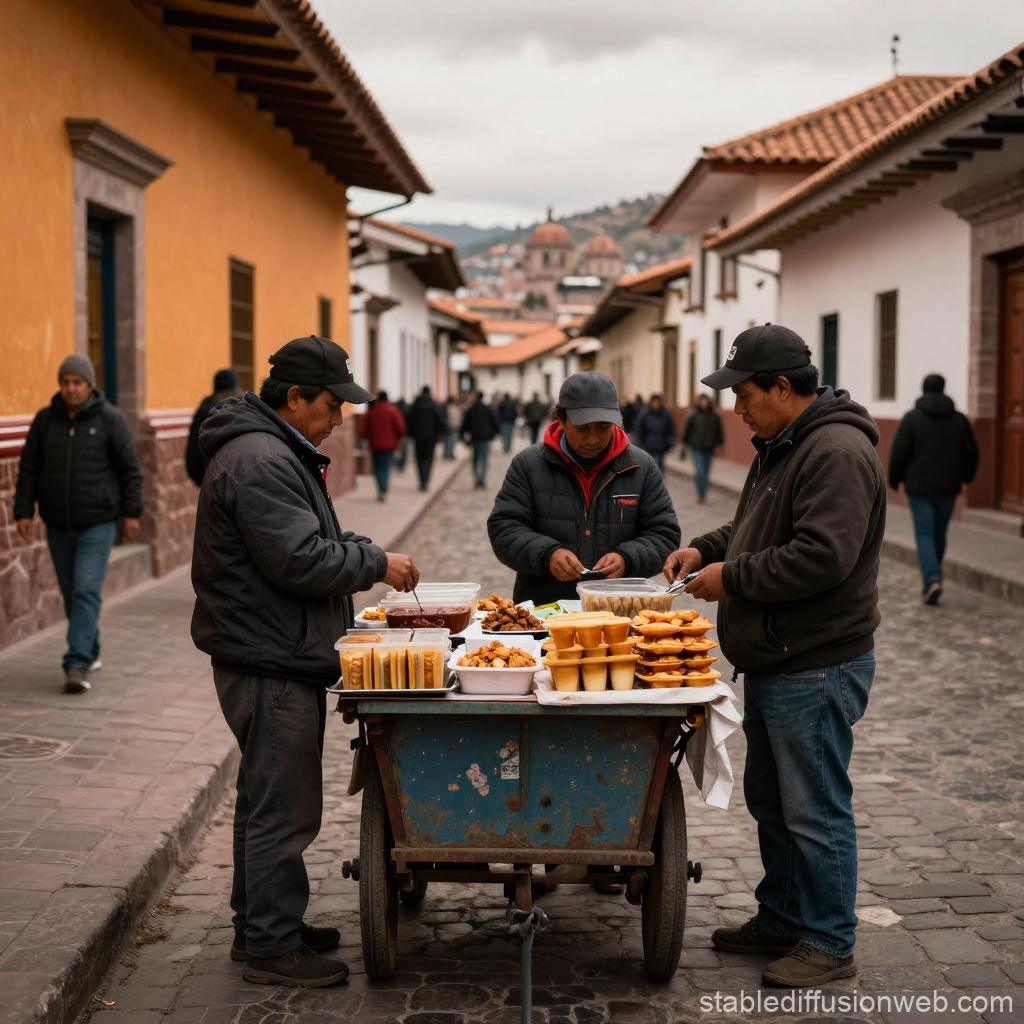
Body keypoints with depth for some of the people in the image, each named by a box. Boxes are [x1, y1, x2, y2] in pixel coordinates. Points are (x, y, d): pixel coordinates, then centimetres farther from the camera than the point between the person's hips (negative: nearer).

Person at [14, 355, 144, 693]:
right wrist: (23, 512, 0)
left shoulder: (110, 419, -5)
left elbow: (130, 469, -3)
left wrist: (132, 513, -5)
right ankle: (90, 652, 29)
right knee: (71, 594, 12)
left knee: (87, 591, -12)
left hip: (97, 523, -4)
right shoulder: (45, 420, 4)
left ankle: (77, 664, -14)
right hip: (58, 525, 4)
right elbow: (29, 470, 6)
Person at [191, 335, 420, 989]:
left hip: (278, 656, 11)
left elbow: (313, 539, 26)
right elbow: (298, 561, -25)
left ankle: (260, 925, 30)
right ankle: (272, 946, 5)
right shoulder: (259, 460, -19)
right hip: (271, 661, -11)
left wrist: (365, 550, 10)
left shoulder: (279, 452, 17)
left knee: (268, 798, 19)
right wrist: (376, 565, -13)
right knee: (283, 806, -4)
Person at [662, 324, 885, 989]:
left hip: (816, 670, -11)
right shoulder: (782, 446, 14)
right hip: (772, 664, 11)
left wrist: (732, 579, -18)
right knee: (770, 801, 19)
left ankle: (830, 945, 12)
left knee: (815, 810, -1)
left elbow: (821, 556, -28)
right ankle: (782, 920, 33)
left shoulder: (837, 453, -20)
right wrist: (708, 549, 9)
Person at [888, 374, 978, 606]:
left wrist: (894, 479, 5)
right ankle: (931, 577, 29)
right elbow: (971, 452, 5)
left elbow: (899, 452, -10)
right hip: (947, 488, 3)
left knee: (925, 535, -1)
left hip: (919, 487, -3)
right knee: (939, 534, 17)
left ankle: (933, 581, -19)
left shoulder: (912, 418, -7)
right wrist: (967, 475, 23)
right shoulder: (959, 419, 2)